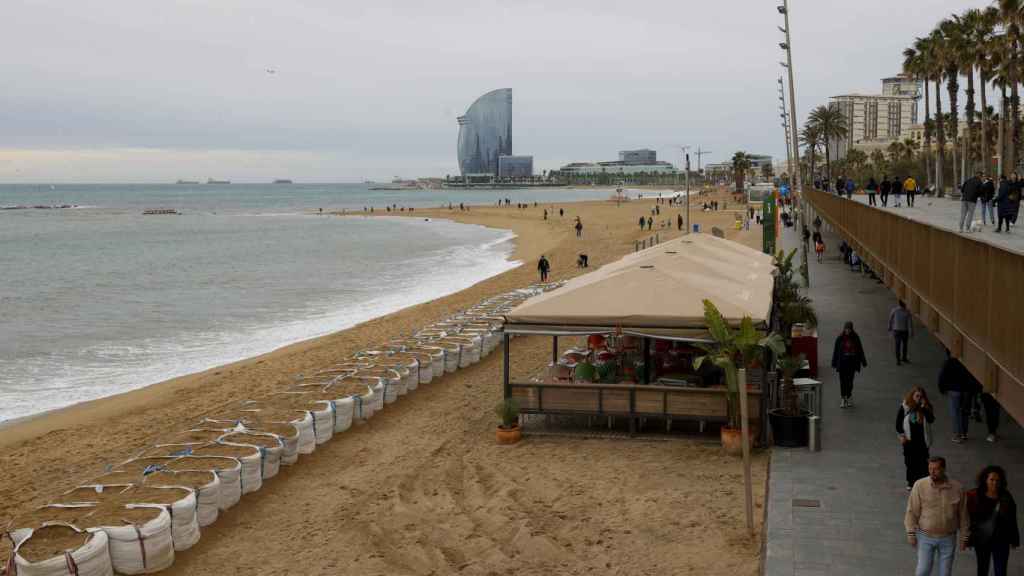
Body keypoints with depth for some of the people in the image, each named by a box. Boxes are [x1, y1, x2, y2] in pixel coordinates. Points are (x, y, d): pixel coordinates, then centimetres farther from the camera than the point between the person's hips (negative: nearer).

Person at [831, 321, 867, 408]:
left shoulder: (855, 338, 0)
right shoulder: (840, 338, -3)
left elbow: (860, 350, 6)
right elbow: (835, 351, 0)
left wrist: (863, 361, 7)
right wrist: (834, 363, -1)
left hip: (852, 362, 1)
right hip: (842, 362, -1)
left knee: (850, 381, 6)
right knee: (843, 380, -1)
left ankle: (848, 398, 17)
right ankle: (843, 399, 5)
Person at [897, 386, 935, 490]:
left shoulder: (927, 407, -3)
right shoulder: (905, 406, -6)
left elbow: (931, 419, -17)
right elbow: (898, 421, 0)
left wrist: (924, 408, -25)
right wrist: (901, 435, -5)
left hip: (922, 439, 0)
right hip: (909, 439, 0)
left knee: (923, 462, 3)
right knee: (910, 461, 9)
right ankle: (911, 482, 22)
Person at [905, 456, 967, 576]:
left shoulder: (956, 488, -9)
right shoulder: (920, 485, -13)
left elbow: (962, 514, 1)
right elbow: (912, 511, -7)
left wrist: (964, 536, 5)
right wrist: (911, 533, -9)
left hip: (948, 538, 1)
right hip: (925, 537, -1)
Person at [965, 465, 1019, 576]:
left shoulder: (1006, 497, -6)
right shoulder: (975, 496, -9)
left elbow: (1012, 520, 3)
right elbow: (968, 518, -4)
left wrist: (1014, 540, 7)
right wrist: (968, 538, -5)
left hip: (1000, 541, -1)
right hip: (981, 540, 1)